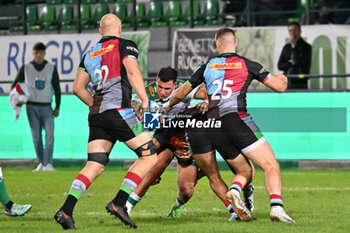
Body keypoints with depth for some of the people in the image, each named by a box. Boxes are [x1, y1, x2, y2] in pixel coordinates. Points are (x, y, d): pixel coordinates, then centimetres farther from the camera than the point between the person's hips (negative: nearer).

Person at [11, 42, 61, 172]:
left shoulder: (51, 68, 5)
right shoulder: (26, 68, 5)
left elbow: (57, 88, 8)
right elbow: (15, 85, 11)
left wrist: (57, 107, 3)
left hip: (46, 107, 0)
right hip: (32, 107, 0)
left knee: (50, 134, -14)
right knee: (36, 136, 0)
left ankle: (48, 164, -18)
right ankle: (40, 163, 7)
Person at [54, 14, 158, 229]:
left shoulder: (90, 54, 21)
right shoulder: (125, 46, 4)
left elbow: (78, 88, 20)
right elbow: (133, 71, -14)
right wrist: (145, 100, -12)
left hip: (97, 115, 6)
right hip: (119, 111, -6)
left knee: (94, 167, 6)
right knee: (149, 157, 1)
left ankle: (66, 210, -10)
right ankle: (118, 202, -10)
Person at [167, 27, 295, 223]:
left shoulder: (208, 66, 15)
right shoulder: (247, 65, 6)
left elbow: (181, 93, 24)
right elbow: (279, 86, 9)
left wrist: (169, 107, 44)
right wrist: (282, 79, 33)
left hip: (214, 126, 5)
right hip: (237, 119, -5)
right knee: (271, 166, -6)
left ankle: (235, 192, -12)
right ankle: (277, 207, -28)